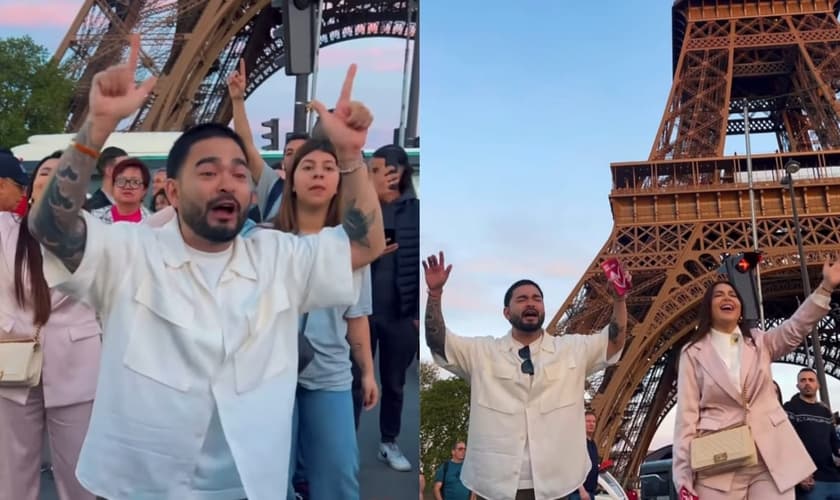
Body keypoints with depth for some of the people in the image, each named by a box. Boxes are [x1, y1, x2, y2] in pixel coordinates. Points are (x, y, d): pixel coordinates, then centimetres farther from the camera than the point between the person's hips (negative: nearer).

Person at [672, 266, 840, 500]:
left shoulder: (759, 342, 16)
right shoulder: (693, 353, 6)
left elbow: (796, 328, -1)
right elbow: (687, 415, 0)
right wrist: (683, 478, -7)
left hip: (772, 458, 2)